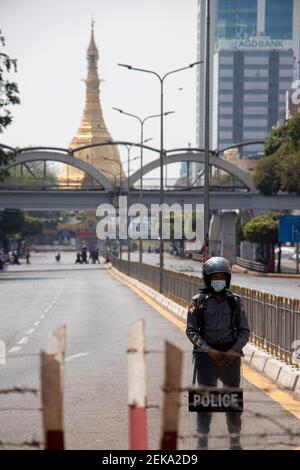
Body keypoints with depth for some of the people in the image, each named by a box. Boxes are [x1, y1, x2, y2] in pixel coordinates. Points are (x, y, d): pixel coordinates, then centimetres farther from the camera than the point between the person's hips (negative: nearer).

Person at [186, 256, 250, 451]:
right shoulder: (199, 301, -2)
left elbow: (244, 331, 5)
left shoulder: (235, 301, 3)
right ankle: (202, 443, 2)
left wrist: (235, 350, -10)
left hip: (230, 356, 2)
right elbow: (191, 331, -3)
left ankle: (235, 442, 22)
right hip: (206, 356, -2)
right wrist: (208, 350, -14)